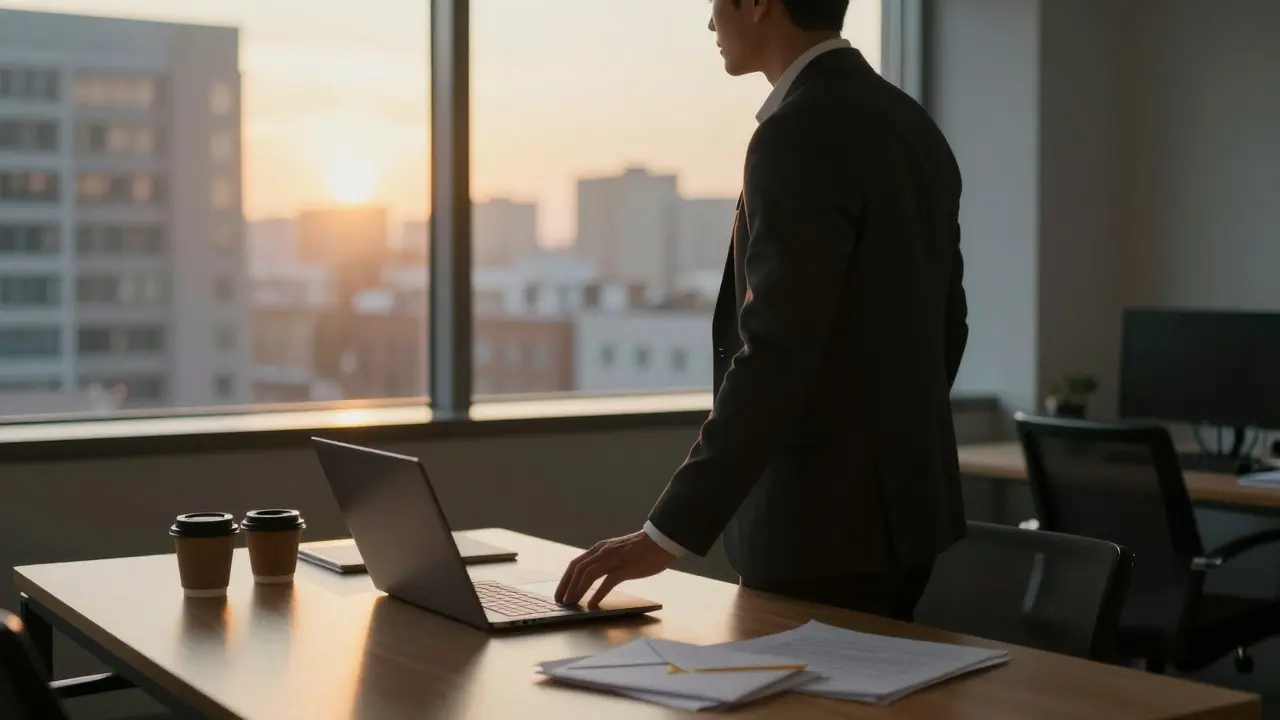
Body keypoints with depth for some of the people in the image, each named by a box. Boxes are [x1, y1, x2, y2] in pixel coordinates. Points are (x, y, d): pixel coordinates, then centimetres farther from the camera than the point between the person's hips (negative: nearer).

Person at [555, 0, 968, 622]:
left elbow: (776, 356, -25)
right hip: (903, 506, 9)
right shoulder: (912, 126, 10)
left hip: (824, 527, -9)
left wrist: (669, 532, -24)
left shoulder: (800, 136, -19)